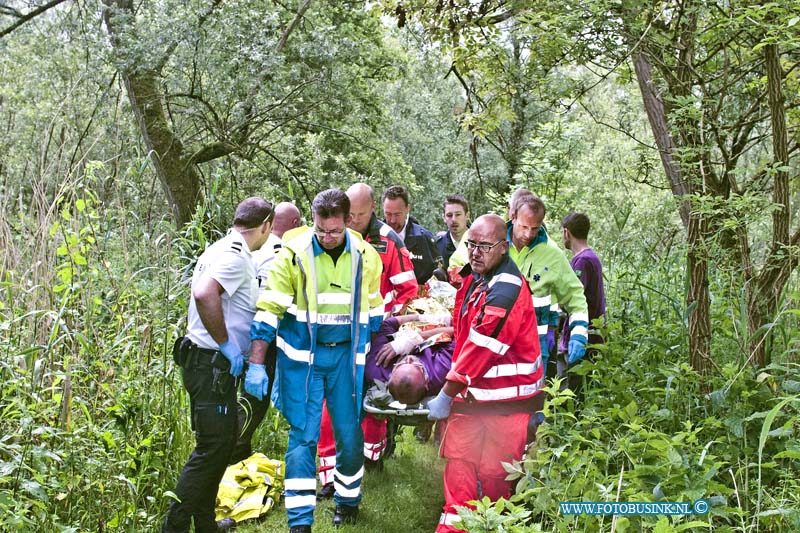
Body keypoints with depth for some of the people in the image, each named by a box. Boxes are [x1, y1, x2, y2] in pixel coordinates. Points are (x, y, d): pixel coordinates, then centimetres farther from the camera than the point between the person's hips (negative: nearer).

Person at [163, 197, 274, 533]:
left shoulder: (222, 249, 14)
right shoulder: (236, 256, -17)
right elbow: (204, 294, -33)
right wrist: (226, 344, -23)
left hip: (211, 363, 11)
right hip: (211, 364, -11)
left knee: (223, 441, 18)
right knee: (212, 447, -4)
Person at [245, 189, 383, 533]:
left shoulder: (365, 256, -1)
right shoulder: (294, 253, -11)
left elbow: (373, 310, 13)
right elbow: (269, 310, -9)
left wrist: (371, 356, 15)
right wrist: (256, 364, -13)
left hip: (346, 354, 3)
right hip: (301, 354, -2)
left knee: (349, 433, 8)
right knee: (303, 436, -4)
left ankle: (348, 499, 31)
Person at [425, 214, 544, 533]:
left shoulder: (506, 290, -20)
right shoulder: (474, 277, 8)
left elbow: (481, 348, -21)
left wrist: (446, 395, -14)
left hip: (505, 398, -7)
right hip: (471, 393, 8)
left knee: (495, 474, 4)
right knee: (459, 463, 9)